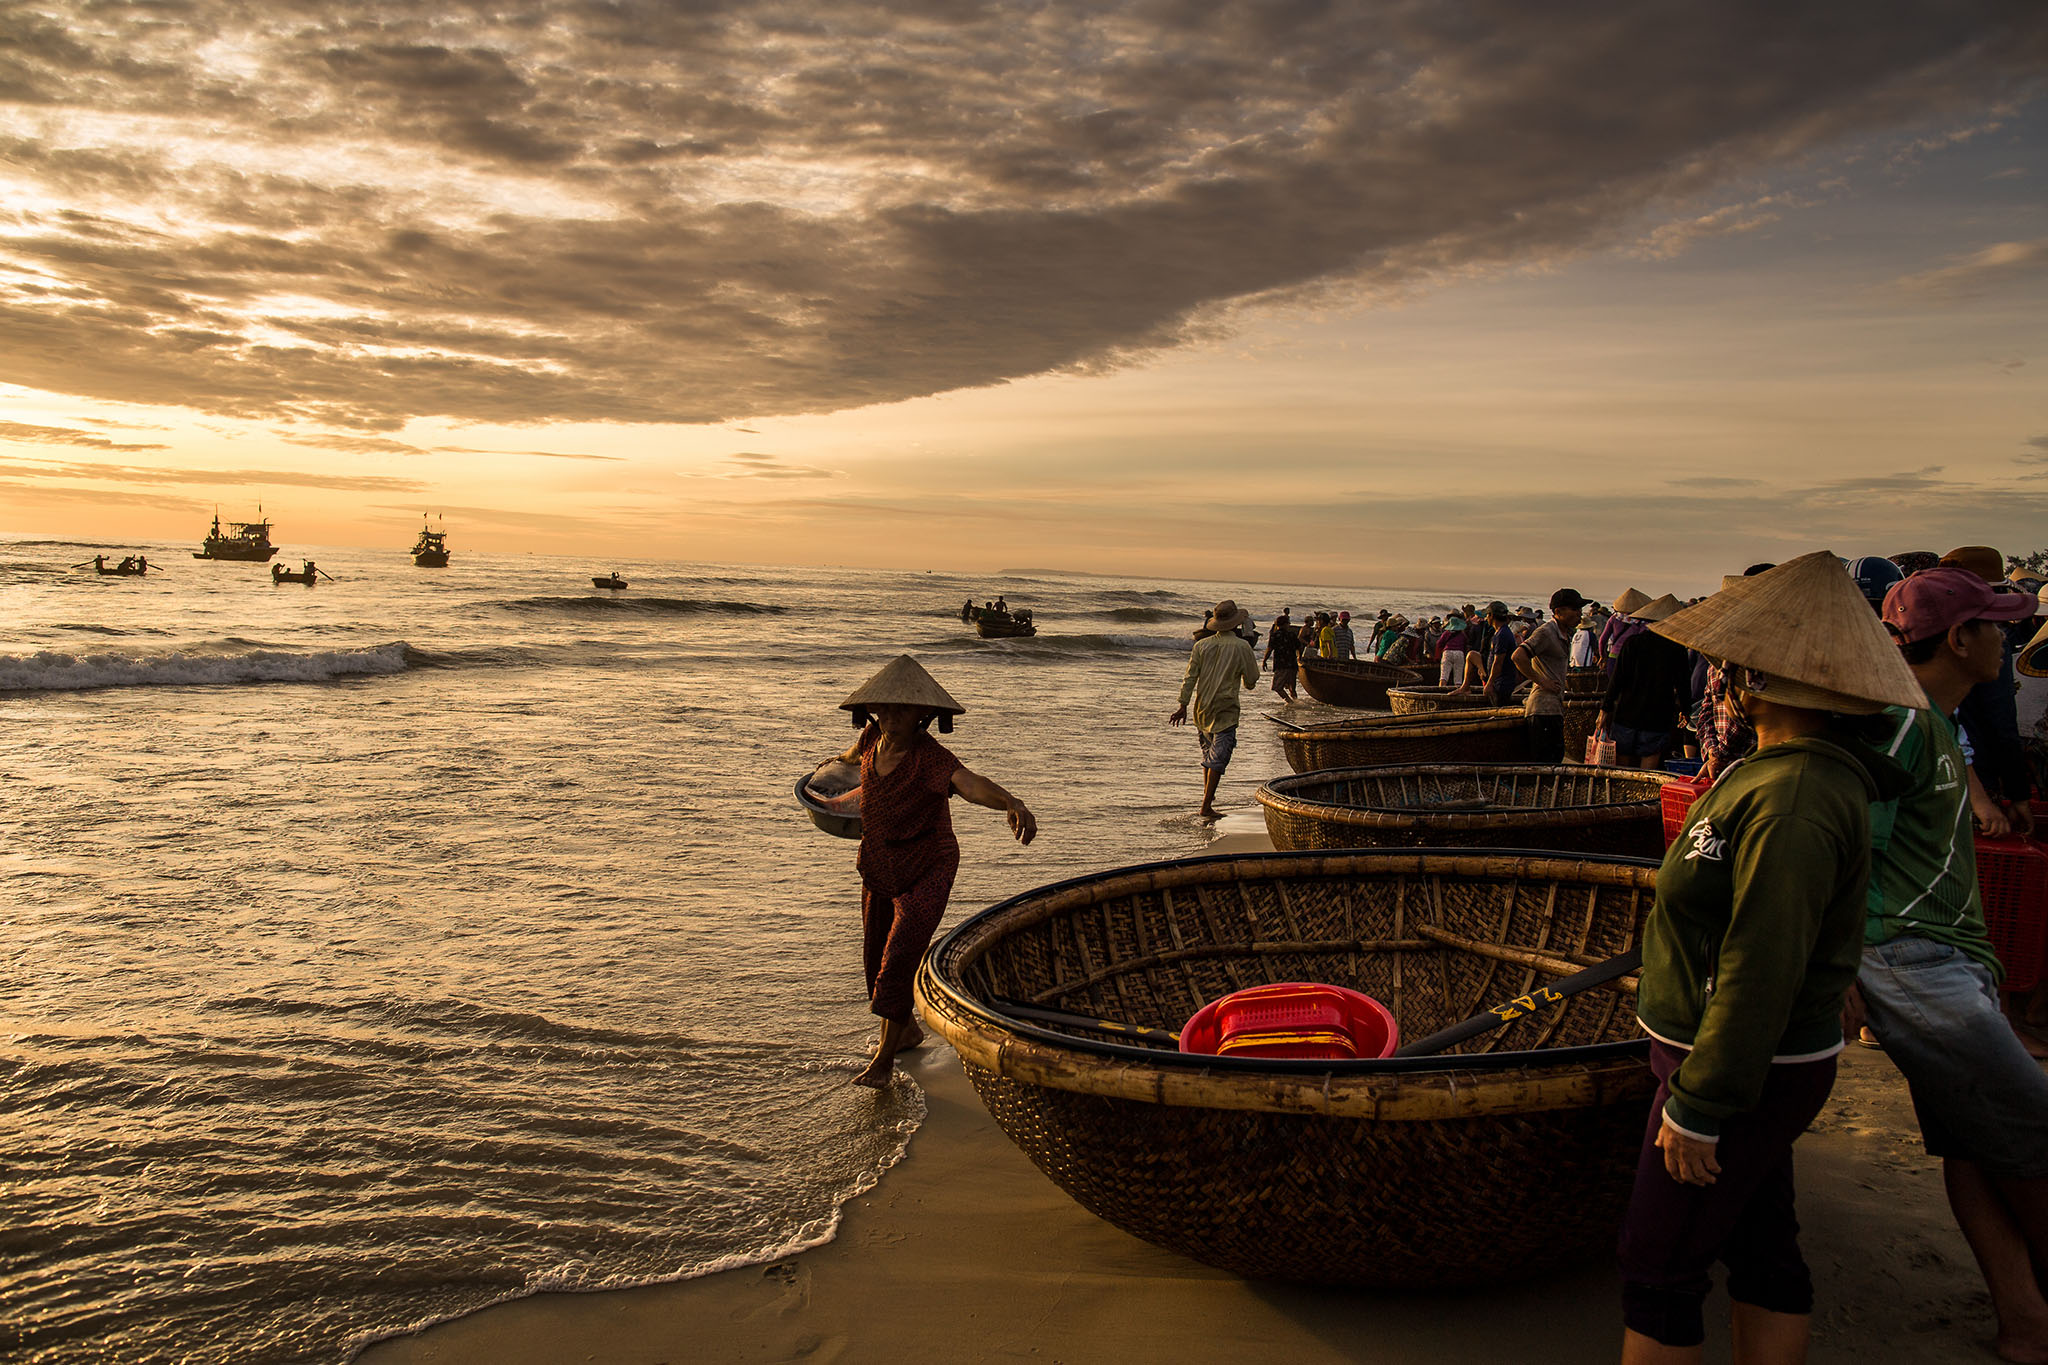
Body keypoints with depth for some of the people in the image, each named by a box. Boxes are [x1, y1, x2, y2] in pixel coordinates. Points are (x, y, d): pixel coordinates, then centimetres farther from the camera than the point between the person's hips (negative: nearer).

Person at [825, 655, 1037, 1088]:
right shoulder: (874, 737, -9)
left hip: (925, 872, -7)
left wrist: (1013, 803, -69)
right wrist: (842, 760, 43)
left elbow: (972, 784, -48)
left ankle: (884, 1058, 9)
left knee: (899, 960, -10)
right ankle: (907, 1031, 44)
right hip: (878, 870, 7)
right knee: (876, 955, 19)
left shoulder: (930, 758, -29)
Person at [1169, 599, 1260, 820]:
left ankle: (1208, 795, 32)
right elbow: (1251, 681, 0)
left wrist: (1183, 706, 3)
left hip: (1201, 708, 5)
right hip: (1226, 710, -5)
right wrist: (1245, 680, 24)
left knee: (1208, 751, 21)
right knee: (1219, 756, -5)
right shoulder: (1242, 647, -6)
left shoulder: (1201, 645, 4)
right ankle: (1206, 806, -11)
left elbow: (1190, 678, 1)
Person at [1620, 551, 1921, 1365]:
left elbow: (1761, 972, -28)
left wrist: (1698, 1109, -22)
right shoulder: (1791, 771, 5)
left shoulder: (1792, 802, -27)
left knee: (1658, 1270, 2)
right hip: (1759, 1065, 10)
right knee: (1763, 1252, 20)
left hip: (1742, 1070, -10)